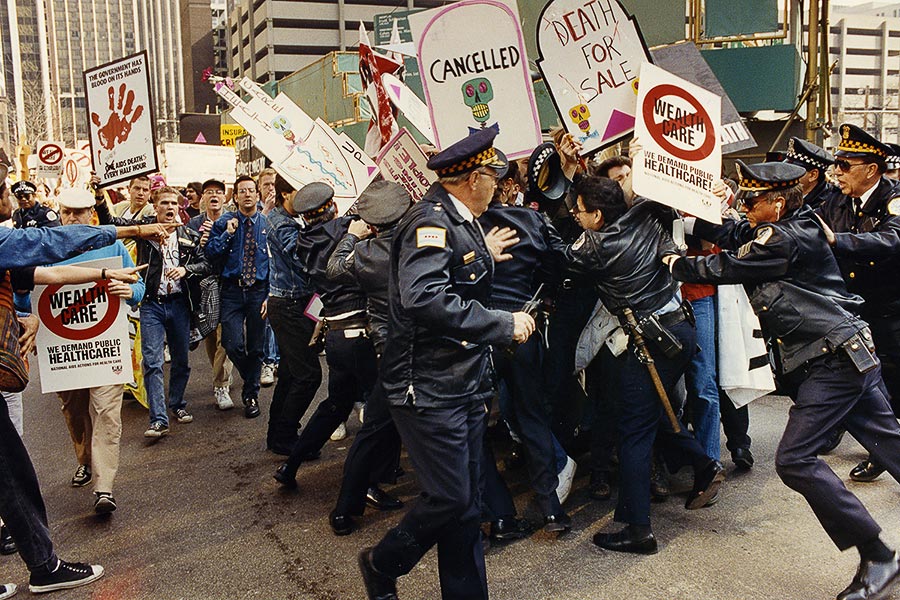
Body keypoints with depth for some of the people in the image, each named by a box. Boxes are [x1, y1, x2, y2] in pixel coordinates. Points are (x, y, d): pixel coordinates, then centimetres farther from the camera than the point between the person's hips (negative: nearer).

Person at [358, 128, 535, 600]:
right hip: (428, 387, -10)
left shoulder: (460, 222, 14)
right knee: (449, 498, -2)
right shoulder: (431, 220, -17)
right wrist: (503, 324, -26)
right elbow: (425, 299, -33)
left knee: (465, 500, 14)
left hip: (463, 383, 10)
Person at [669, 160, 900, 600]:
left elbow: (724, 267, -10)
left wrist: (676, 264, 6)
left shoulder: (784, 238, -15)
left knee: (794, 459, -11)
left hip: (834, 360, -11)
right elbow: (728, 235, 17)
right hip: (850, 354, 11)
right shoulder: (794, 228, 12)